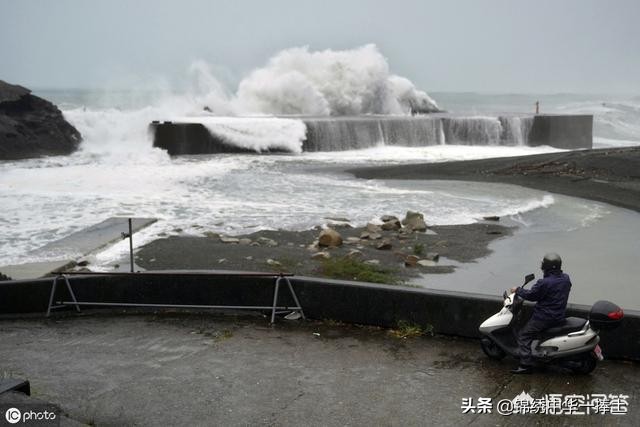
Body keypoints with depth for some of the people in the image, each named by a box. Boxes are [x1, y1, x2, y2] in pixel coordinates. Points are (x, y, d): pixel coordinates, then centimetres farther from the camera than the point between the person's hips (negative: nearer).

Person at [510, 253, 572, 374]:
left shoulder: (544, 283, -24)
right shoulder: (566, 279, -1)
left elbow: (530, 295, -13)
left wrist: (517, 290, 3)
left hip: (544, 317, -8)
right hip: (559, 316, 8)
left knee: (523, 336, 1)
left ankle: (526, 365, -6)